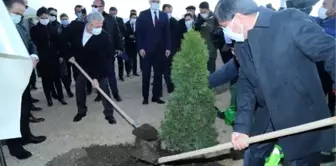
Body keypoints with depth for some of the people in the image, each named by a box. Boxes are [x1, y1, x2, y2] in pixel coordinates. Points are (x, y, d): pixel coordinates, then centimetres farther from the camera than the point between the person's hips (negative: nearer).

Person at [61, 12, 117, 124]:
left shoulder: (104, 37, -30)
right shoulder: (75, 27, -23)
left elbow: (102, 59, -29)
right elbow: (63, 39, -5)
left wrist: (96, 77, -33)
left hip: (98, 65, -3)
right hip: (81, 63, 3)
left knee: (103, 87, -5)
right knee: (79, 87, 9)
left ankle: (109, 113, 7)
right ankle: (81, 111, 28)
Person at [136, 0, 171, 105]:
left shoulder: (164, 16, 9)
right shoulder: (143, 15, 2)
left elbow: (167, 33, 7)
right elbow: (139, 32, -2)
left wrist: (167, 48, -1)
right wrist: (140, 48, -10)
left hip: (160, 50, 2)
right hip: (146, 49, -2)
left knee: (158, 74, 5)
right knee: (146, 75, 4)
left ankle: (156, 96, 15)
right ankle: (145, 97, 13)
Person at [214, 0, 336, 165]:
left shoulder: (290, 20, -17)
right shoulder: (241, 46, 3)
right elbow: (246, 85, 2)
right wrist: (242, 126, -7)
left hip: (302, 118, -6)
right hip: (267, 119, 6)